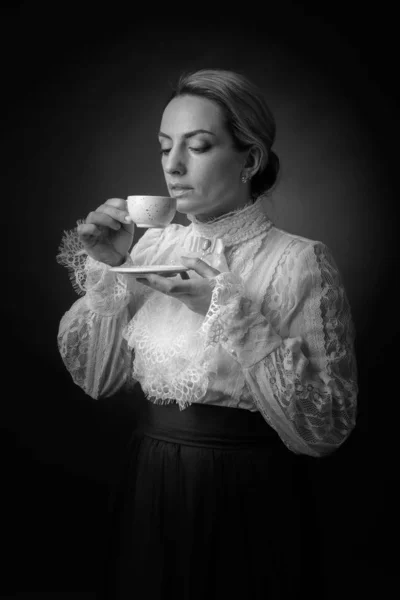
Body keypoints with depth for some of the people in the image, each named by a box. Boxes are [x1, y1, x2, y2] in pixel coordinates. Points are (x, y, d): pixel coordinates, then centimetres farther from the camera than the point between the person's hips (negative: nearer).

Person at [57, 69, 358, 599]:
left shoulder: (301, 261, -13)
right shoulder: (152, 247, 1)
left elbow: (325, 429, -18)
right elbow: (96, 378, 1)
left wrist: (231, 309, -24)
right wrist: (104, 270, -10)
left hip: (250, 506, -4)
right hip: (149, 499, 4)